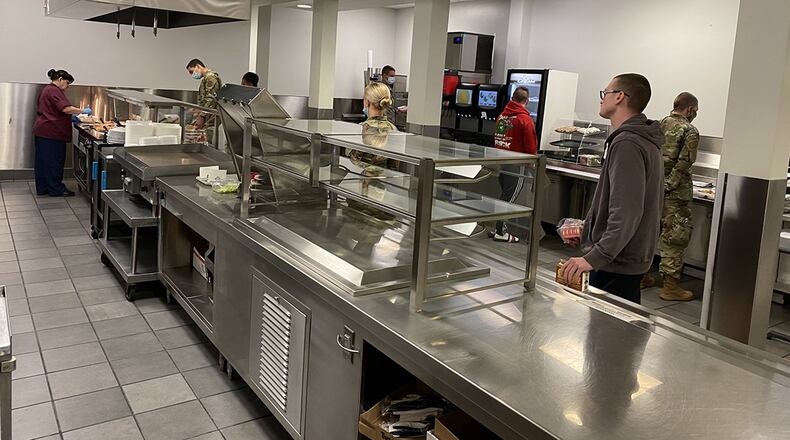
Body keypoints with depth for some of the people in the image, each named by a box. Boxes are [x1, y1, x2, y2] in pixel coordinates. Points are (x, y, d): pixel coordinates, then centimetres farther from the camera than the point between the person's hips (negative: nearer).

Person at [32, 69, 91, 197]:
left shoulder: (47, 89, 20)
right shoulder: (54, 91, -13)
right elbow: (65, 108, -24)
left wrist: (71, 118, 19)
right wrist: (82, 111, -15)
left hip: (42, 131, 10)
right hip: (51, 132, -10)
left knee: (43, 161, 12)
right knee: (54, 161, -4)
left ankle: (42, 189, 18)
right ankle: (56, 190, 2)